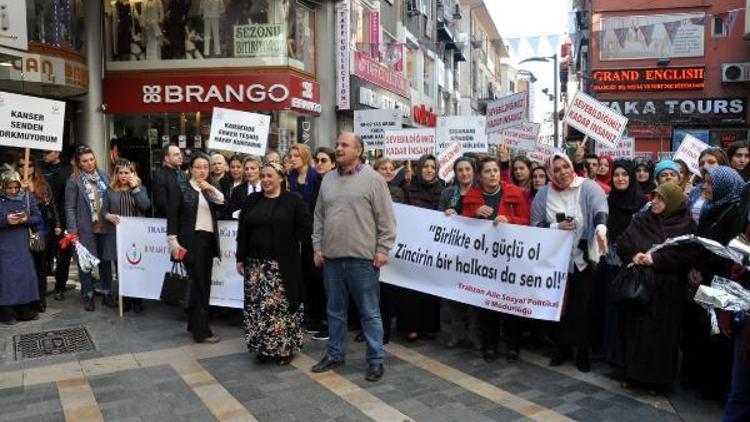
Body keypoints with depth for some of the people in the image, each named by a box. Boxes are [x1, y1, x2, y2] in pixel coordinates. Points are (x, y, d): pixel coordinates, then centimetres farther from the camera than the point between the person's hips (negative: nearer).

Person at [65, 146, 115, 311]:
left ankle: (107, 294, 20)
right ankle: (88, 296, 16)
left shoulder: (104, 177, 7)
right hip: (86, 229, -3)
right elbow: (70, 208, -5)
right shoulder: (74, 181, -4)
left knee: (106, 260, 10)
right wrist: (73, 231, -10)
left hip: (105, 227, 3)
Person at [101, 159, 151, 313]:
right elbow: (103, 211, 6)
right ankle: (125, 300, 17)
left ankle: (137, 301, 11)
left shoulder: (140, 188, 7)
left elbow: (145, 206, -11)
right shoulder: (110, 190, 9)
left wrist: (135, 187, -12)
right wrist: (109, 216, -16)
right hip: (117, 236, 1)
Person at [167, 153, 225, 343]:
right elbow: (172, 215, -4)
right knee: (199, 284, -7)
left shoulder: (211, 189, 15)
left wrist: (213, 190, -12)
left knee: (203, 283, 8)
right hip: (191, 240, -6)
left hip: (209, 240, 6)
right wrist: (173, 241, -11)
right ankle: (201, 331, -2)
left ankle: (194, 323, 20)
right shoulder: (182, 187, -1)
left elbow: (223, 207, 1)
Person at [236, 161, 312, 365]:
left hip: (283, 264, -4)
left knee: (282, 305, -2)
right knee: (258, 307, 8)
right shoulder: (252, 200, 10)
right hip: (256, 263, 4)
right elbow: (242, 231, 10)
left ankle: (285, 347, 11)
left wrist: (289, 243, -6)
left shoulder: (294, 200, -3)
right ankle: (263, 347, 20)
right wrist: (241, 258, 7)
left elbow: (306, 228, -4)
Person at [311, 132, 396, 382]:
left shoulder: (373, 179, -5)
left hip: (362, 257, -5)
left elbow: (386, 219, -7)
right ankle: (335, 354, 30)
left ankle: (376, 360, 16)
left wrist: (382, 249, -10)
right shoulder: (328, 180, 11)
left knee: (369, 312, 4)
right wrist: (317, 247, 10)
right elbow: (319, 217, 15)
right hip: (331, 257, 6)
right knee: (335, 310, 16)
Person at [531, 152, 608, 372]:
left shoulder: (588, 187, -6)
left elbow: (600, 209, -24)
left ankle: (582, 350, 20)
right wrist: (557, 227, -15)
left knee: (583, 306, 3)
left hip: (585, 258, -2)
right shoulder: (544, 194, 3)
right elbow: (536, 225, 2)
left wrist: (600, 228, -44)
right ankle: (563, 347, 26)